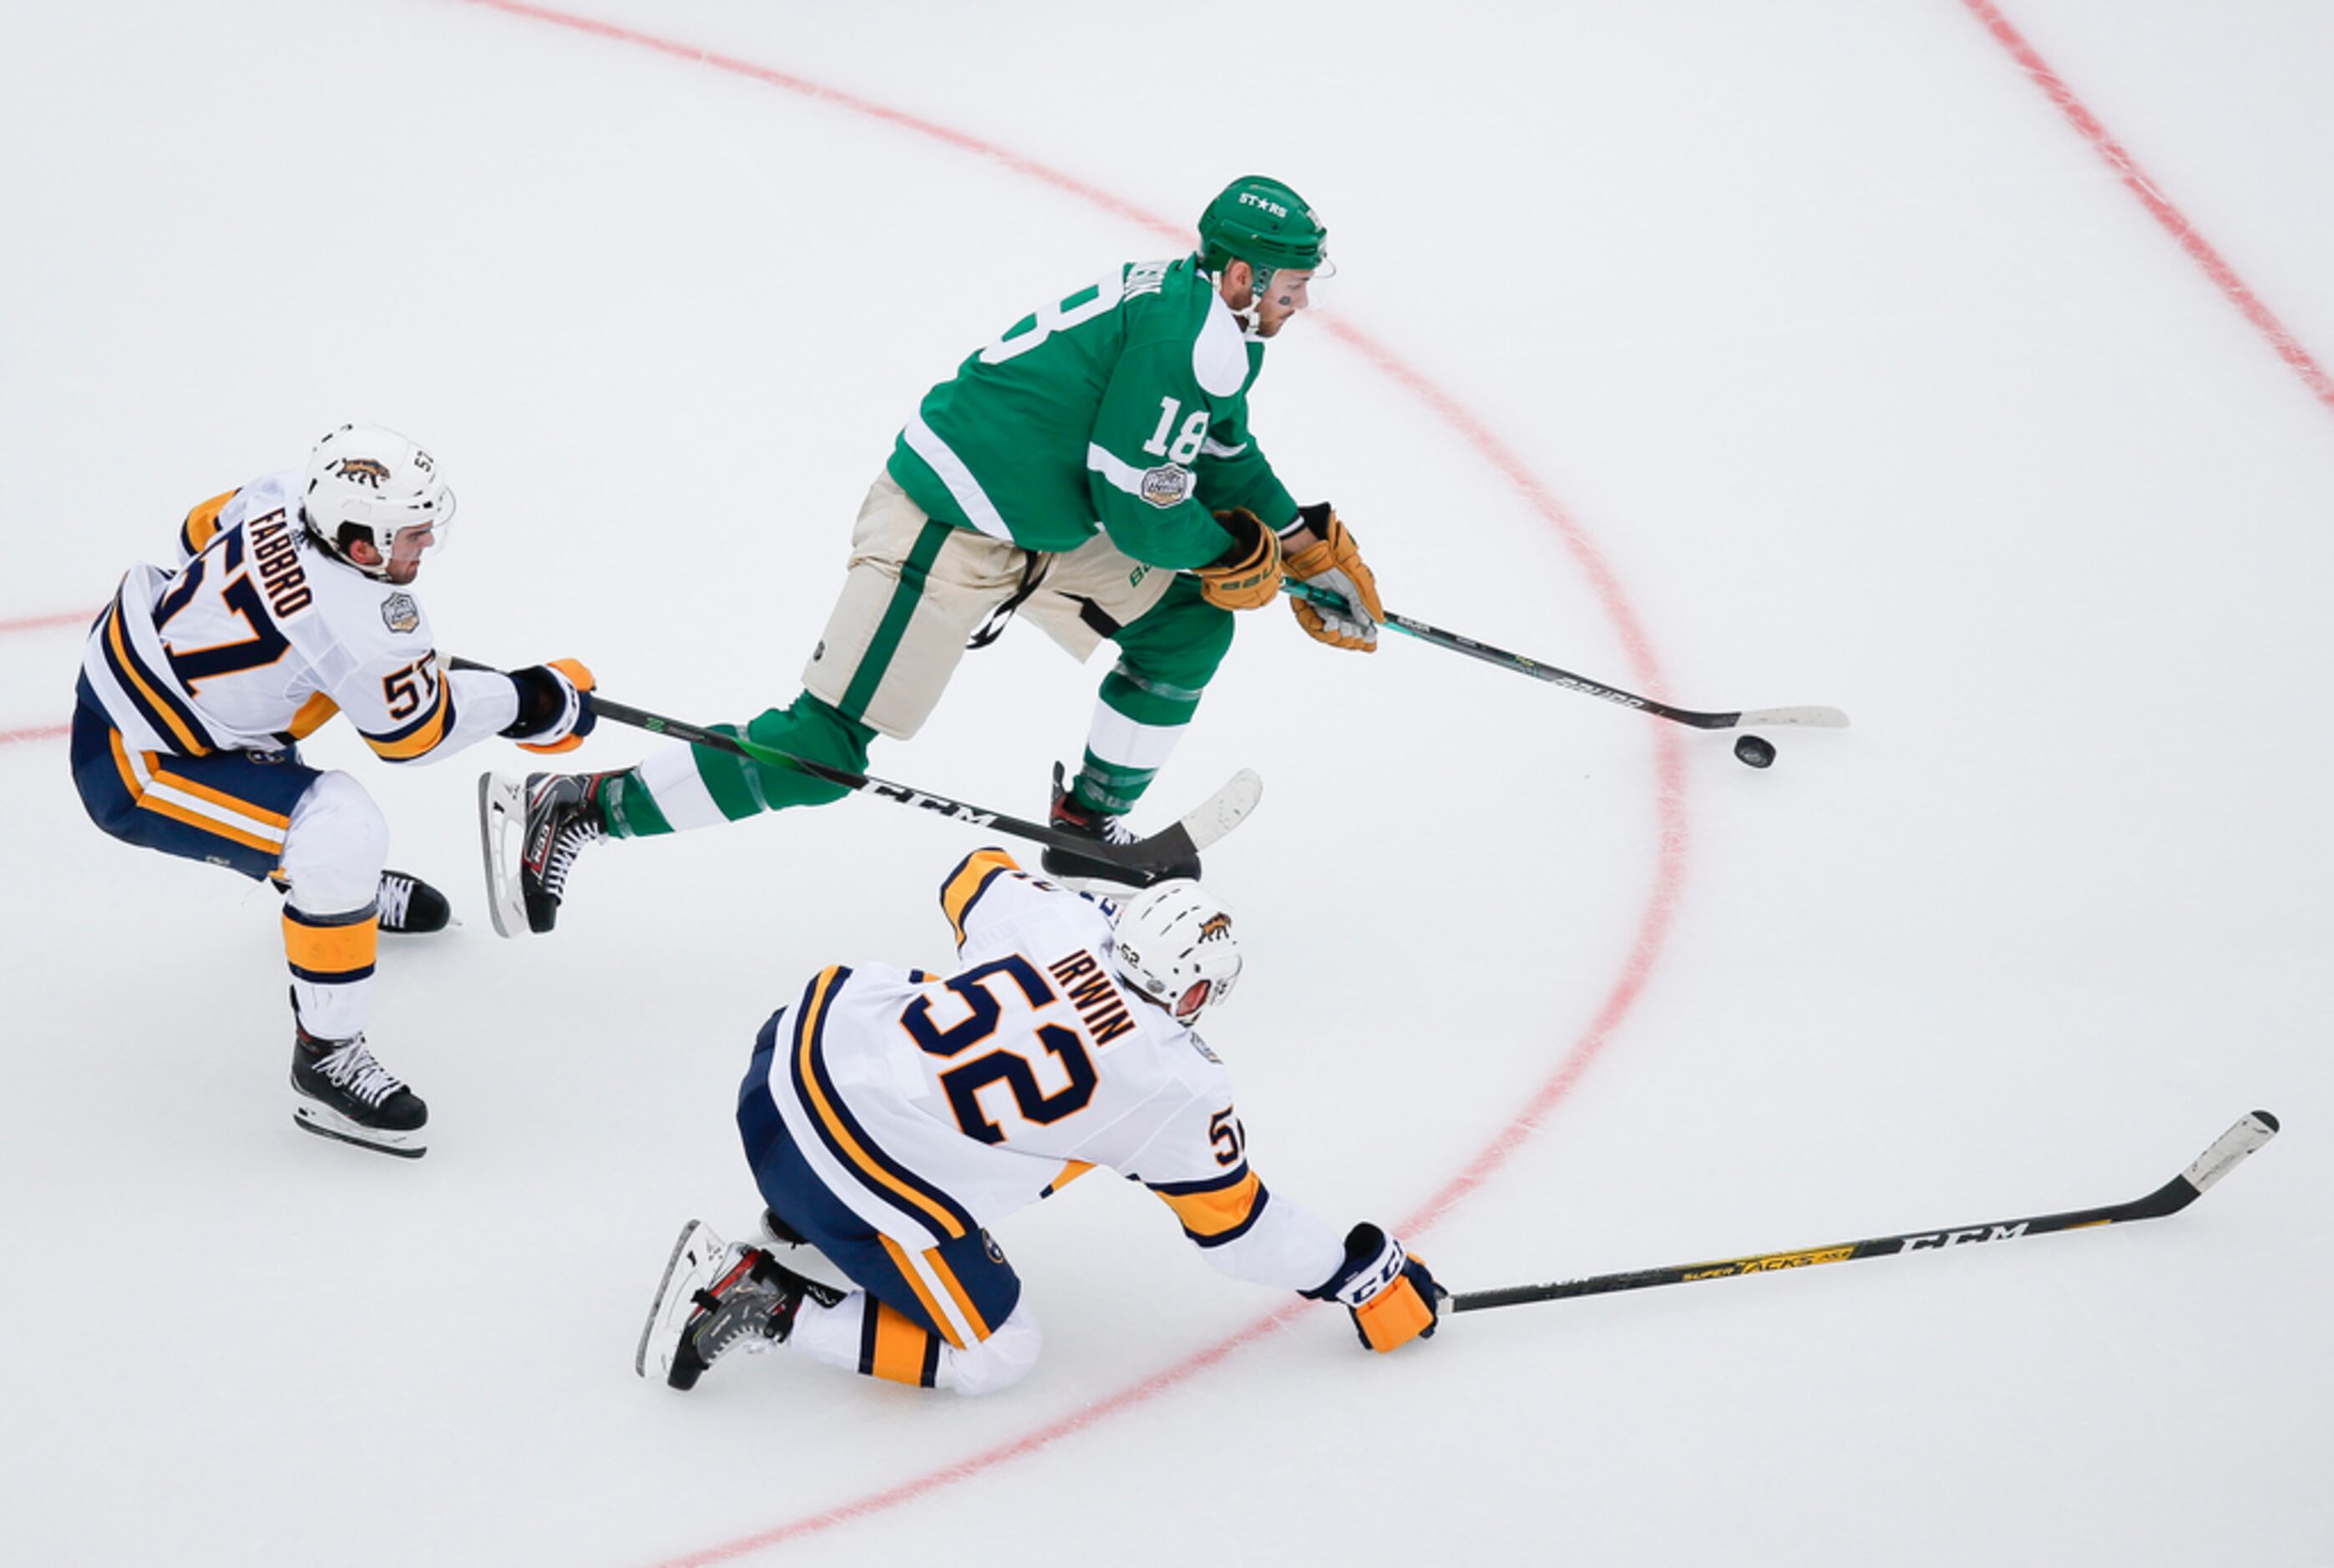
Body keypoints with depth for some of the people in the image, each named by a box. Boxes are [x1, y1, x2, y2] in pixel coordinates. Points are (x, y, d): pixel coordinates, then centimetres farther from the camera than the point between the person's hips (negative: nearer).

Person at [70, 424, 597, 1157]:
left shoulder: (284, 496, -9)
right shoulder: (357, 622, -30)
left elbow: (203, 530, 15)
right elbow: (414, 730, -13)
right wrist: (539, 702, 0)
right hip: (129, 768, -10)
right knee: (341, 831, -23)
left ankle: (333, 881, 49)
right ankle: (326, 1061, -8)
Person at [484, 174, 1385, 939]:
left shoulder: (1209, 319, 10)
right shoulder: (1187, 336, -22)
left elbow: (1222, 457, 25)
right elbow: (1140, 510, -21)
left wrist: (1311, 545, 19)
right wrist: (1238, 556, -4)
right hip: (946, 534, -10)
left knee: (1190, 622, 11)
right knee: (825, 749, -11)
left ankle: (1090, 829, 23)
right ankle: (575, 811, -4)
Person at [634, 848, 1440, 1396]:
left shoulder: (1056, 916, 5)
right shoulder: (1180, 1088, -5)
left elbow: (973, 877, 27)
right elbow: (1232, 1223, 6)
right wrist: (1365, 1273, 18)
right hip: (877, 1178, -7)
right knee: (993, 1358, 11)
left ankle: (800, 1209, 39)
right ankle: (759, 1304, -1)